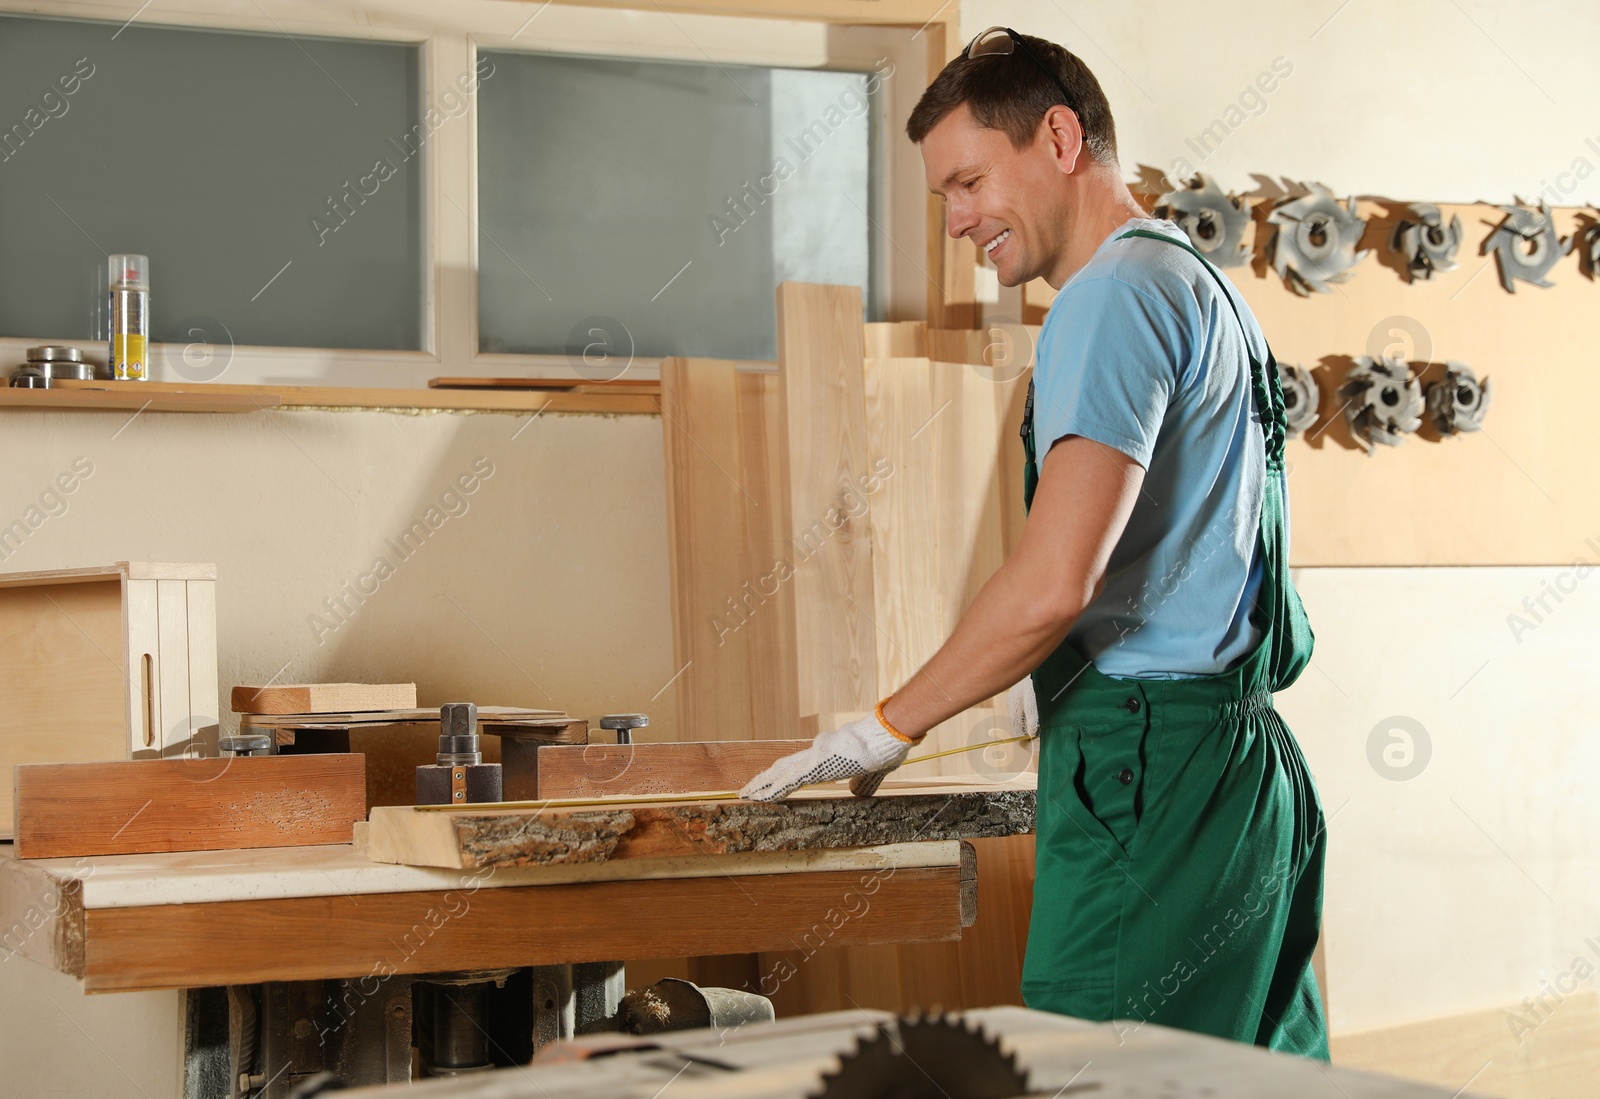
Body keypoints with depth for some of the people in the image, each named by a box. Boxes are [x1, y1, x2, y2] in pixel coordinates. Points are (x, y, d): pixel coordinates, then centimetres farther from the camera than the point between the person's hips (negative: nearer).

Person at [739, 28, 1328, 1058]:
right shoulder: (1208, 287, 20)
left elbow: (1054, 583, -21)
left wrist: (887, 729, -11)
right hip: (1247, 759, 10)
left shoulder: (1117, 295, -12)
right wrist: (1062, 679, 29)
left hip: (1149, 775, -10)